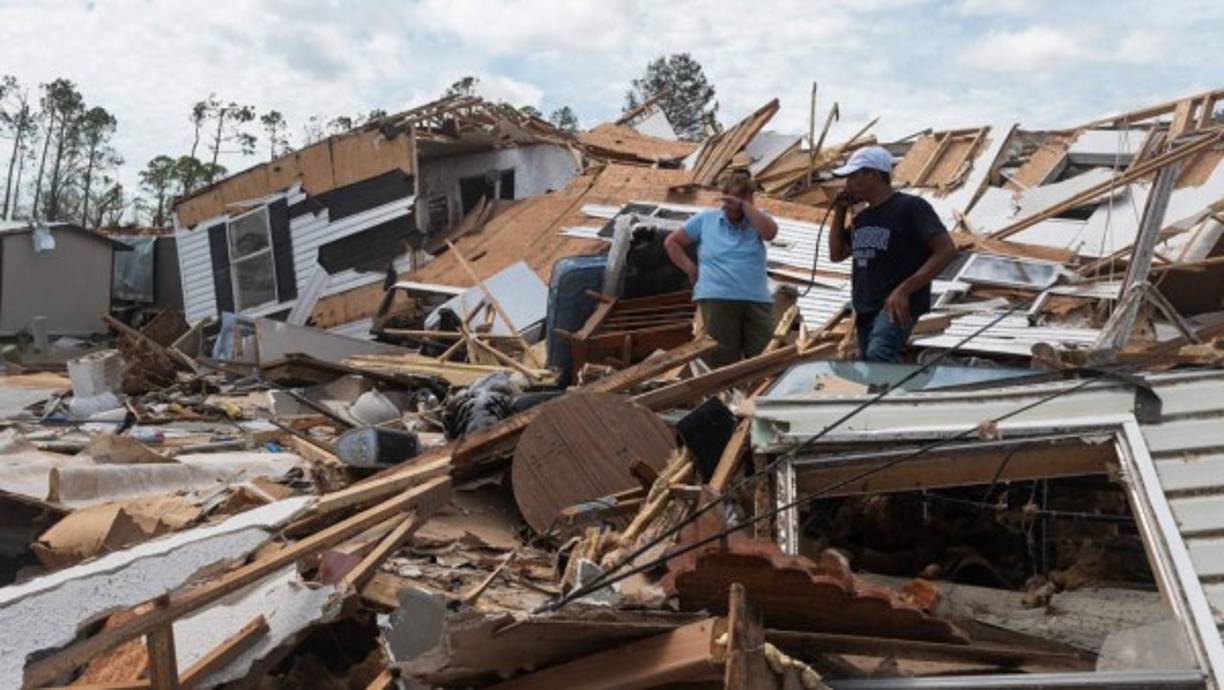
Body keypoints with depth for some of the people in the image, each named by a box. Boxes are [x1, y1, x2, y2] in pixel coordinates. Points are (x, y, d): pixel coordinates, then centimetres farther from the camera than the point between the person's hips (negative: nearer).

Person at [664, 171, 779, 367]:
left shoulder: (755, 219, 12)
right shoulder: (705, 219, 11)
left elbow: (770, 232, -12)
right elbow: (671, 242, 16)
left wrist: (744, 205, -10)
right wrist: (690, 269, 5)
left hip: (757, 301, 1)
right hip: (717, 300, -1)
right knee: (724, 363, -1)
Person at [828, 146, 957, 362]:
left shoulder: (910, 206, -7)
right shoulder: (862, 217, 17)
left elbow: (947, 250, -15)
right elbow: (836, 254, 24)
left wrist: (904, 290, -24)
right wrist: (839, 212, 12)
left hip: (897, 305, -8)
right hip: (866, 308, 8)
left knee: (879, 354, -33)